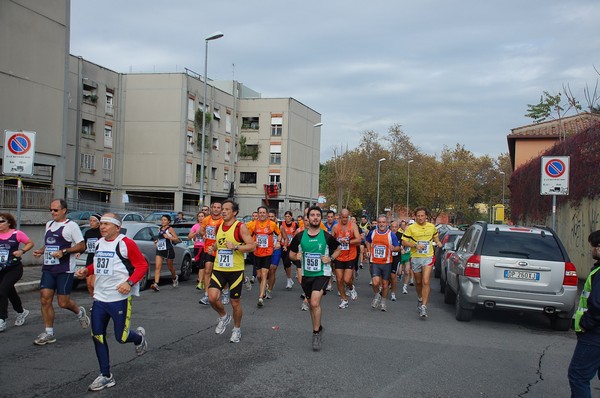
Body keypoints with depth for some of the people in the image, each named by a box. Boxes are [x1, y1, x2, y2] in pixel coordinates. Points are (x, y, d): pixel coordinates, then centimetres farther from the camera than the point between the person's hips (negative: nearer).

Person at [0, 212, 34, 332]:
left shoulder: (17, 234, -8)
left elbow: (30, 243, 2)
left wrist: (22, 251, -13)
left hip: (14, 268, -5)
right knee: (10, 292, 19)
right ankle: (21, 312, 43)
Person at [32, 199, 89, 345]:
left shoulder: (71, 226, -6)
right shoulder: (49, 224, 16)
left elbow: (81, 246, -9)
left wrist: (63, 251, -19)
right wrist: (40, 251, 7)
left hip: (64, 270, -6)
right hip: (48, 268, 6)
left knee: (63, 302, -4)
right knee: (45, 299, -2)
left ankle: (80, 312, 29)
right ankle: (49, 333, 6)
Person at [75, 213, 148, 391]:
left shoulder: (126, 243, -11)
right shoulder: (99, 243, 12)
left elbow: (142, 265, -11)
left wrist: (129, 282, -23)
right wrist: (86, 270, 6)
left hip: (120, 298, -7)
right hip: (99, 298, 7)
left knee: (121, 337, -2)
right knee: (97, 336, 4)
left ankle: (140, 337, 35)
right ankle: (106, 376, 17)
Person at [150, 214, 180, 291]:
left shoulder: (170, 229, -7)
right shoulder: (159, 228, 11)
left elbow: (177, 239, -9)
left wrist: (168, 237, -21)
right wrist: (157, 241, 9)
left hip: (168, 250, -4)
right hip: (159, 250, 4)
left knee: (170, 266, 13)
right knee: (157, 267, -11)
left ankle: (175, 277, 44)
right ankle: (156, 284, -19)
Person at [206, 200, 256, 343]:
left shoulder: (240, 227, -9)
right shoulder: (219, 226, 9)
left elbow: (252, 246, -14)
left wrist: (235, 247, -26)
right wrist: (213, 247, 6)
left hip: (235, 271, -4)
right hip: (219, 269, 4)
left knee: (235, 302, 6)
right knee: (212, 297, -14)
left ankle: (237, 329, 29)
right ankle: (224, 317, 17)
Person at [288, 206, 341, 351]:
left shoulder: (327, 237, -7)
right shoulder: (300, 236, -2)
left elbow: (338, 249, 10)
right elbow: (291, 253, 10)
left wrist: (330, 259, -8)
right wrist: (296, 257, -12)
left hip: (322, 274, -4)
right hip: (306, 274, 4)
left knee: (315, 302, -20)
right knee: (312, 304, 17)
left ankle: (316, 333, -4)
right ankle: (318, 328, 39)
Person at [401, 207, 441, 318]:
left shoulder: (432, 227, 6)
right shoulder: (411, 228, -3)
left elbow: (435, 236, 26)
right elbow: (404, 241, -4)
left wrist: (438, 242, 4)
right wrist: (415, 246, -17)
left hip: (428, 257, 0)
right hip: (415, 258, 0)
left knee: (426, 282, -14)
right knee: (418, 282, 14)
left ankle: (423, 306, -14)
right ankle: (420, 299, 41)